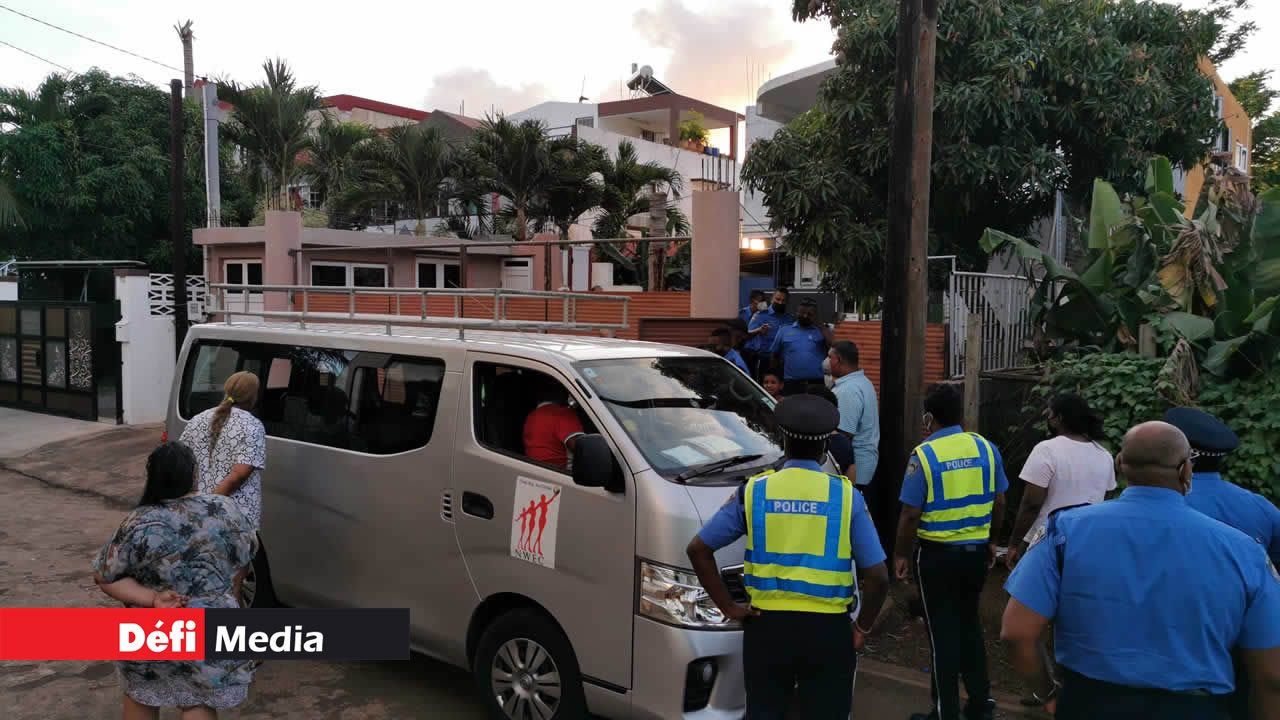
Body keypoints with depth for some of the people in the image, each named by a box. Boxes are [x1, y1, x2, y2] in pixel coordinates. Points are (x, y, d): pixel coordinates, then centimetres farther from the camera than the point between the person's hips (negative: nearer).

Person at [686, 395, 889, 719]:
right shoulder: (845, 495, -5)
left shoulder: (754, 491, -1)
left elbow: (698, 549, 0)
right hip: (827, 629, -1)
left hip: (767, 625, 1)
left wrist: (728, 607, 4)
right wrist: (862, 627, 7)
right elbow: (878, 577, -7)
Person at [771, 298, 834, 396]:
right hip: (791, 383, 1)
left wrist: (819, 325, -6)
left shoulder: (822, 330, 5)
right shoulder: (784, 330, 8)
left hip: (817, 383, -1)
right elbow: (775, 355, 15)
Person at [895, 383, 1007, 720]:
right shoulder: (986, 448, -1)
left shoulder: (924, 454, -14)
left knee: (942, 630, 7)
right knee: (969, 623, 21)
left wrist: (901, 554, -1)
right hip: (977, 551, 5)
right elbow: (999, 503, 6)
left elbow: (910, 514, -13)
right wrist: (991, 541, 20)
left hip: (938, 554, -4)